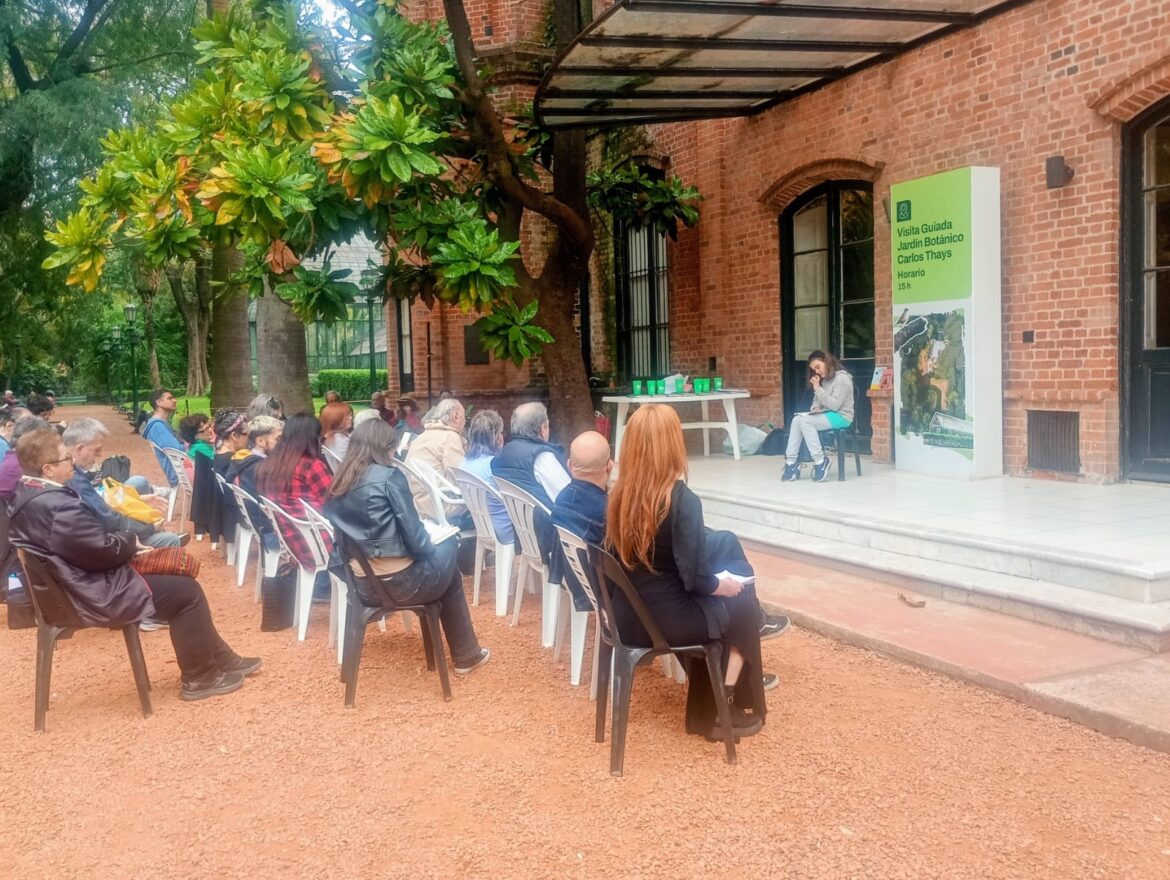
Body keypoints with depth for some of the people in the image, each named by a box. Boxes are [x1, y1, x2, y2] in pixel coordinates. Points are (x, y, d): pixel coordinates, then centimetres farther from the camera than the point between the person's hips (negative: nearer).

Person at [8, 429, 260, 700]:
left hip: (71, 587, 11)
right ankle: (200, 677, 11)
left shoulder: (25, 496, 4)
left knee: (176, 580, 18)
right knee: (187, 591, -2)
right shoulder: (58, 507, -30)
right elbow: (104, 550, -24)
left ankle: (221, 658, 24)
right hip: (94, 595, -11)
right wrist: (130, 541, -4)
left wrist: (125, 544, 2)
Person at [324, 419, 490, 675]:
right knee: (447, 551, 22)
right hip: (398, 583, -7)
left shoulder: (338, 482, 5)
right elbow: (413, 535, -15)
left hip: (362, 585, 7)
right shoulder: (389, 477, -14)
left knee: (437, 554, 28)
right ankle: (466, 656, 29)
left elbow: (358, 531, 13)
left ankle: (464, 653, 34)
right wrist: (429, 547, 7)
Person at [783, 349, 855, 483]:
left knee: (806, 421, -27)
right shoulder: (825, 379, 17)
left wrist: (817, 388, -20)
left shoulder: (842, 378, -10)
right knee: (796, 419, -14)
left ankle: (820, 461, -21)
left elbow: (834, 405, -19)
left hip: (840, 417, -8)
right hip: (826, 415, 8)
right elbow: (817, 401, 22)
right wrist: (815, 408, -2)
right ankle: (791, 462, -19)